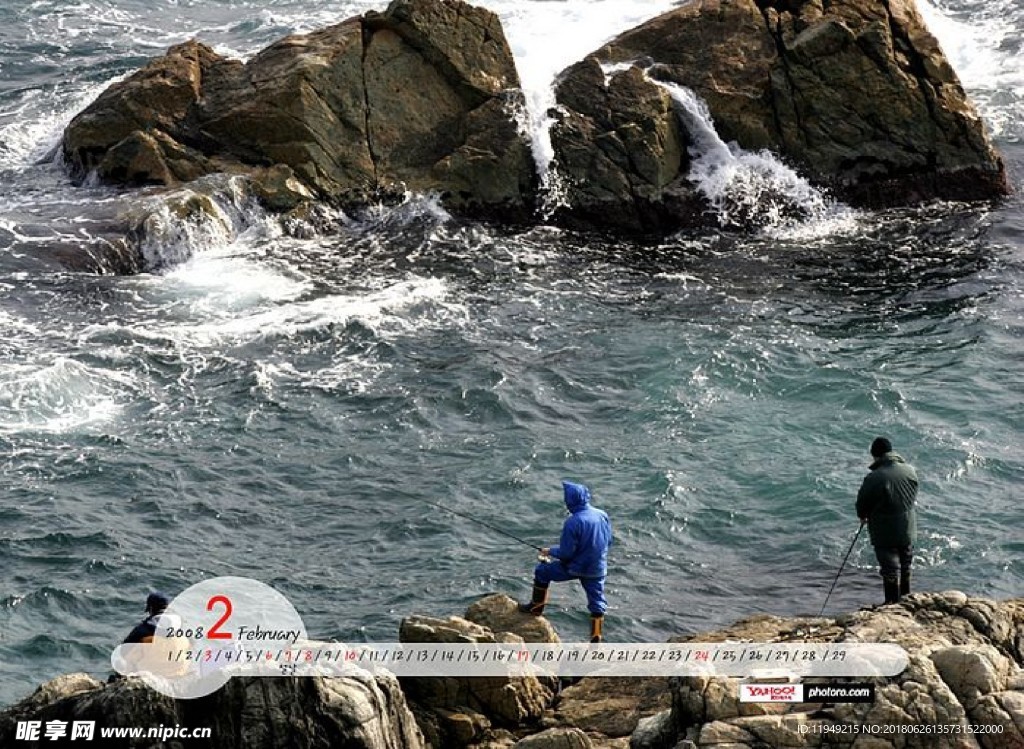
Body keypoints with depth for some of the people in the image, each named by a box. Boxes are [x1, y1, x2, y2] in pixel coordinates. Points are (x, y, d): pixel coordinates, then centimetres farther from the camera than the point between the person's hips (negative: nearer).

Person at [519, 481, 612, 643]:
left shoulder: (573, 522, -22)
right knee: (597, 604, 13)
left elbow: (566, 553, -18)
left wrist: (549, 552, 1)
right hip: (598, 569, 5)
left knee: (542, 571, 16)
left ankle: (536, 607, 30)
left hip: (576, 567, -5)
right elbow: (608, 541, 11)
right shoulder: (602, 515, -3)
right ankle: (596, 642, 12)